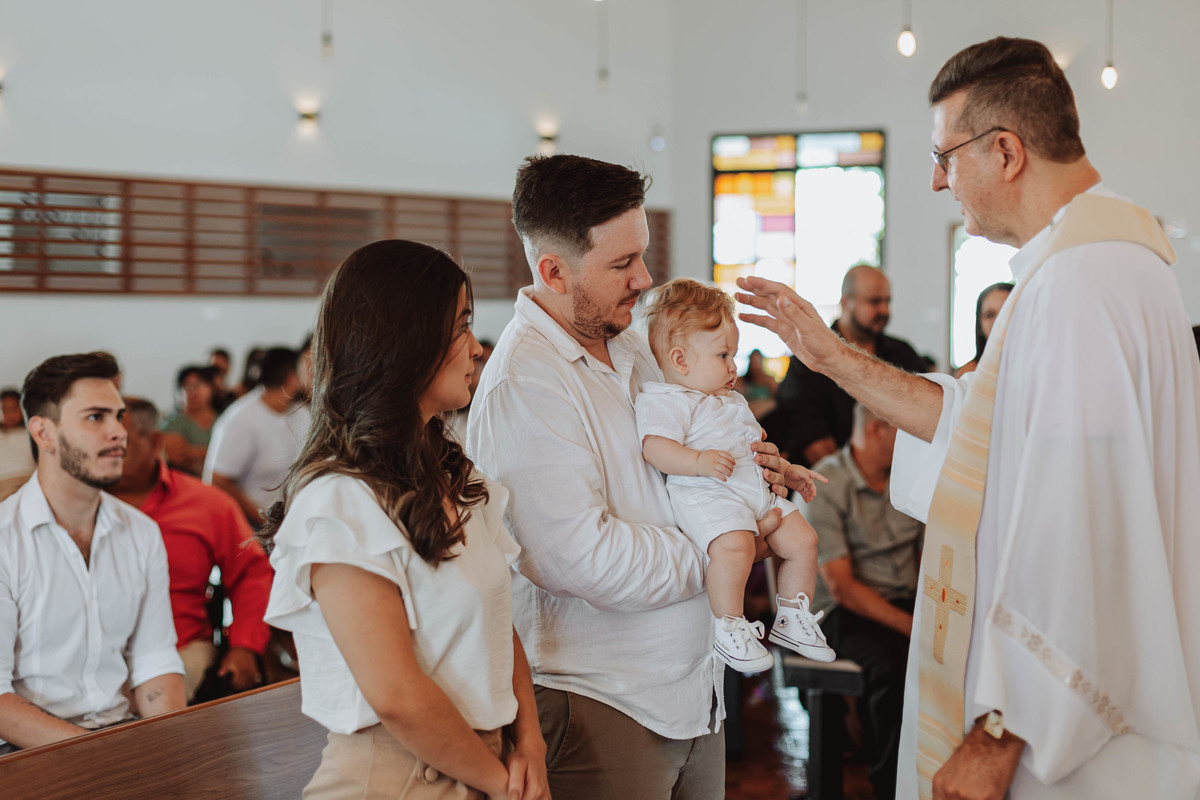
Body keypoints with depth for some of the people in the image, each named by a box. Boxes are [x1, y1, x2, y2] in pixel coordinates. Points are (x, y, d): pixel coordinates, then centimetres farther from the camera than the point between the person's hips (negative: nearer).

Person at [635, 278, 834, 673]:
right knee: (735, 545, -35)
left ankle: (791, 618, 18)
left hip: (758, 490, 9)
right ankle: (727, 629, -17)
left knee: (803, 538, 1)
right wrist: (699, 461, -32)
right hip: (705, 495, -9)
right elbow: (656, 447, -19)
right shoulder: (666, 400, -4)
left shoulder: (732, 401, 28)